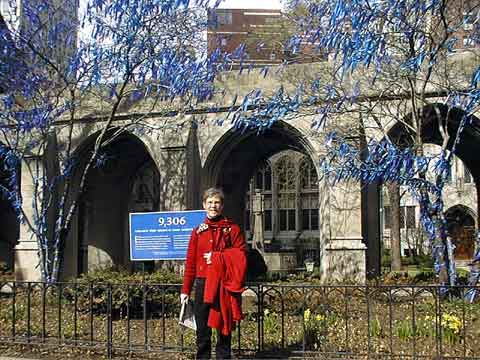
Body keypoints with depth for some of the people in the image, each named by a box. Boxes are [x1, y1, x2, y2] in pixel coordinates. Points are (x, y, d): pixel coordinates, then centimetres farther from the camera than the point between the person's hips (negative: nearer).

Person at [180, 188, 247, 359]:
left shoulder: (232, 229, 3)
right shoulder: (198, 231, 9)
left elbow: (240, 255, -4)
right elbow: (190, 263, 8)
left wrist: (216, 256, -12)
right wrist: (185, 290, 5)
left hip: (224, 285, -2)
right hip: (203, 285, 2)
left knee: (224, 327, 4)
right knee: (202, 329, 5)